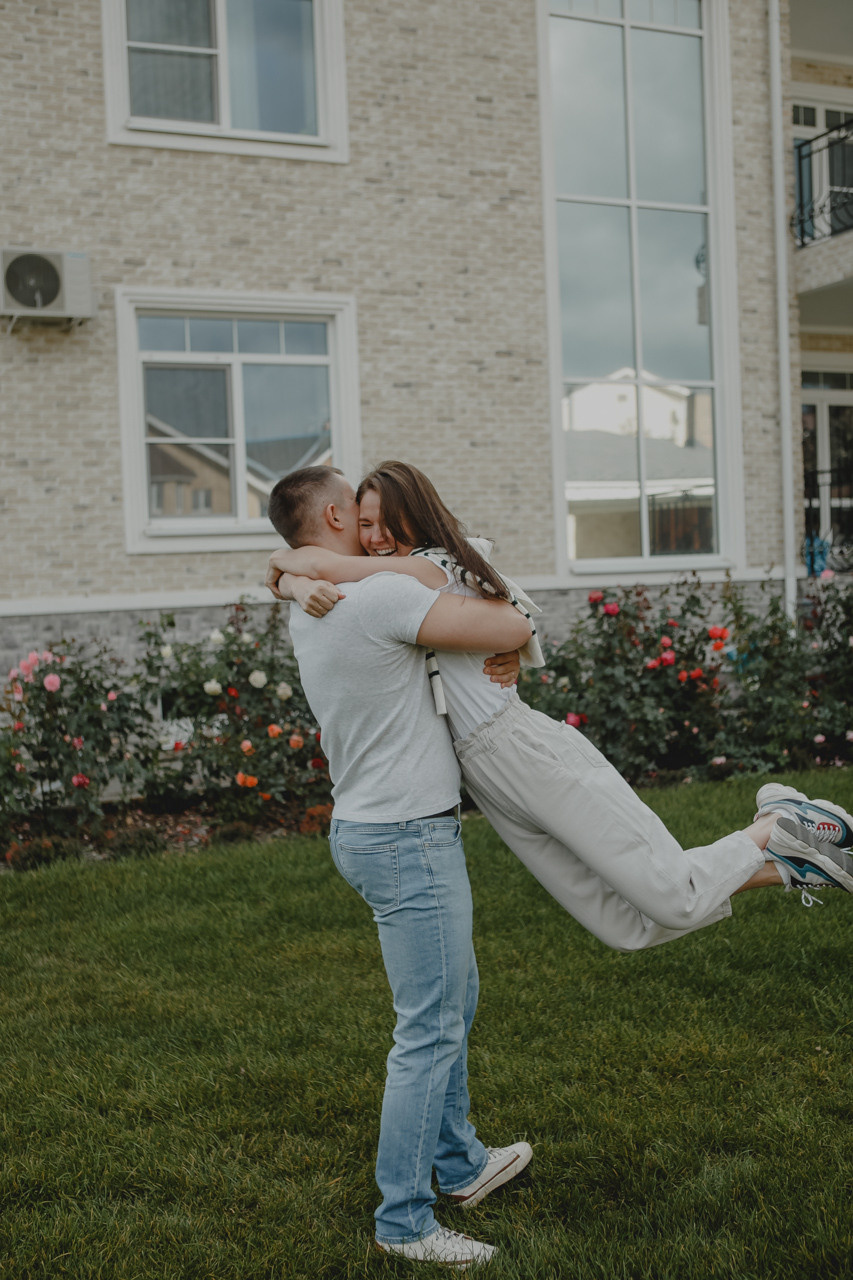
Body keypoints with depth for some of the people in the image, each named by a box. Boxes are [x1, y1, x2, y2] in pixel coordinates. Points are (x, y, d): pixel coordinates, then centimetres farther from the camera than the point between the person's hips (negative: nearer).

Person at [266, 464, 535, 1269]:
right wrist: (506, 627, 1)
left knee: (454, 1004, 23)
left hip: (366, 830, 10)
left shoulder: (307, 614, 10)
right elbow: (511, 630, -22)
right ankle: (403, 1220, 9)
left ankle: (460, 1164, 37)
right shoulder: (379, 596, -20)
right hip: (408, 839, -10)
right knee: (429, 1032, -1)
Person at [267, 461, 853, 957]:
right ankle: (780, 866, 18)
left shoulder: (431, 568, -10)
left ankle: (782, 826, 15)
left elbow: (311, 560, -15)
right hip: (491, 785, 9)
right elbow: (288, 579, 18)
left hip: (534, 754, -9)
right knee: (631, 928, 6)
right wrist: (304, 586, -2)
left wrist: (283, 560, 4)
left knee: (676, 901, -9)